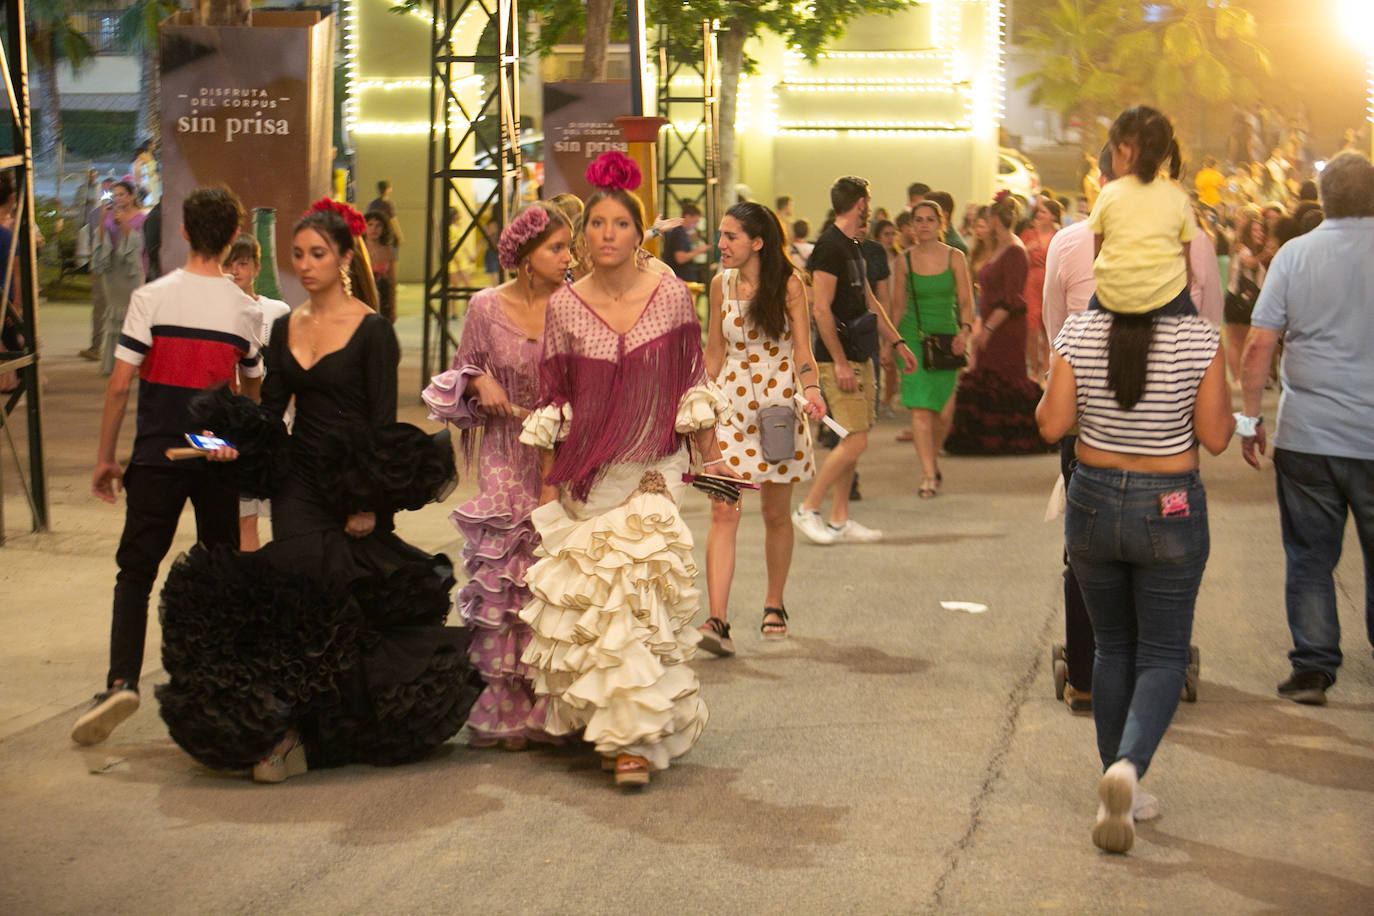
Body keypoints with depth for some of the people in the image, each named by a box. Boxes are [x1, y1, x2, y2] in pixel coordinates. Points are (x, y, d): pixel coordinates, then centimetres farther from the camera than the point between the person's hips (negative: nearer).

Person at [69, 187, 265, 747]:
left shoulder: (153, 298, -7)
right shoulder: (246, 310, 0)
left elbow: (119, 385, -8)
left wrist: (105, 457, 2)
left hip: (156, 455, -2)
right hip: (220, 457, 2)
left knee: (136, 571, 0)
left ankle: (122, 680, -15)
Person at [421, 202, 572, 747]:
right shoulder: (486, 308, 1)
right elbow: (463, 375, 15)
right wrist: (480, 382, -6)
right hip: (507, 456, 1)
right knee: (501, 575, -1)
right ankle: (505, 710, 8)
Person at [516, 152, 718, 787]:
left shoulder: (672, 296, -1)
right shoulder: (564, 307, 1)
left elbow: (692, 384, 7)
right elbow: (551, 402, 6)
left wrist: (711, 456, 9)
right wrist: (548, 483, 5)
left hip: (652, 471, -1)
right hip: (586, 477, 1)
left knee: (636, 589, -11)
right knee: (588, 597, 0)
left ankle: (635, 735, -7)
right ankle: (603, 721, 16)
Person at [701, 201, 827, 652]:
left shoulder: (788, 285, -3)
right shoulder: (721, 285, 5)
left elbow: (802, 350, -3)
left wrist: (810, 390, -22)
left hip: (778, 405, -1)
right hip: (730, 404, 1)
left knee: (776, 514, 8)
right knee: (723, 512, -12)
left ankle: (774, 605, 28)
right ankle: (718, 620, -18)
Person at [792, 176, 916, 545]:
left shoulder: (854, 247, 16)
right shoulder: (830, 248, -15)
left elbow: (869, 301, 26)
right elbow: (821, 309, -20)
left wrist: (896, 341, 23)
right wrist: (840, 362, -21)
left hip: (859, 357, 10)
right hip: (838, 359, -10)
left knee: (853, 440, 9)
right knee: (855, 441, -12)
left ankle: (839, 519, 14)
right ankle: (807, 510, -2)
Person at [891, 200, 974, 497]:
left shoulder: (955, 257, 1)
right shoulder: (905, 260, 3)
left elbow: (966, 300, 1)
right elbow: (899, 305, 9)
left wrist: (964, 330, -15)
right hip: (913, 338, -1)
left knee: (944, 411, 3)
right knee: (920, 409, -11)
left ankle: (932, 459, 31)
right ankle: (928, 475, -9)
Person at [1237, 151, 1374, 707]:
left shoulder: (1296, 255, -2)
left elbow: (1258, 346, -4)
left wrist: (1250, 418, 5)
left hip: (1307, 437, 0)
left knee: (1310, 558, 8)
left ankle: (1313, 671, 8)